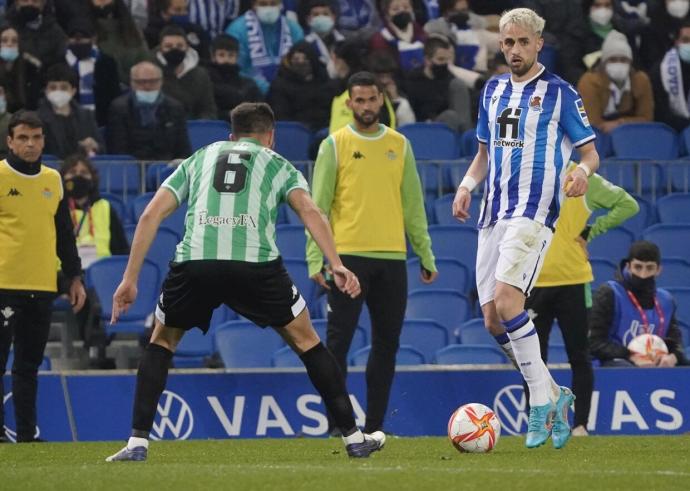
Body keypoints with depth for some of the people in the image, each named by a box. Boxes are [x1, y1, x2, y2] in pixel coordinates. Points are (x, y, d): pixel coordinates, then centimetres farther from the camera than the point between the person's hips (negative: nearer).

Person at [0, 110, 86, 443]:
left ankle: (27, 434, 12)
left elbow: (64, 234, 21)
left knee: (29, 365, 9)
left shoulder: (53, 180, 14)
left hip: (42, 287, 5)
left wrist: (74, 277, 17)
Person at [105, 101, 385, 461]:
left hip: (194, 261, 1)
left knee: (162, 341, 25)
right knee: (305, 340, 18)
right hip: (255, 263, -1)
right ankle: (354, 437, 18)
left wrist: (130, 279, 21)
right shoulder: (277, 164, 26)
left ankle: (137, 442, 14)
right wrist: (336, 266, -3)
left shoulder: (200, 159, 31)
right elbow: (309, 211, 5)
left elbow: (151, 215, 21)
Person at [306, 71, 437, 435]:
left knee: (387, 343, 5)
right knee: (339, 340, -6)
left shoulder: (399, 145, 11)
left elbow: (413, 205, 15)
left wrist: (426, 256, 12)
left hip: (393, 257, 4)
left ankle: (374, 425, 11)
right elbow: (318, 205, -2)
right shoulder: (335, 145, 1)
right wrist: (315, 258, -11)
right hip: (348, 255, -4)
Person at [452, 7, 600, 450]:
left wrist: (583, 171, -23)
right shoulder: (494, 90, 16)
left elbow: (590, 151, 0)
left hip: (534, 212, -7)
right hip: (494, 214, 7)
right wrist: (467, 185, 6)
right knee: (492, 319, 1)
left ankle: (541, 400, -14)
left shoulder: (560, 93, -1)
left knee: (506, 299, -24)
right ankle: (555, 395, 16)